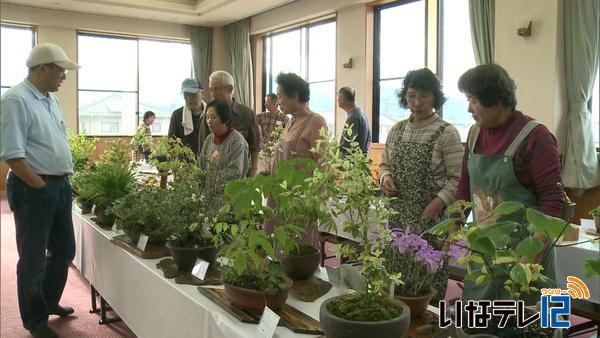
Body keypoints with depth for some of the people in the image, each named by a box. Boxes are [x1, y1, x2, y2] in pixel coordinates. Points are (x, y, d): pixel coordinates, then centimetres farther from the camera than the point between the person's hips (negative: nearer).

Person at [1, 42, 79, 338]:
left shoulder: (52, 100, 12)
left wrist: (62, 181, 12)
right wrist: (42, 186, -16)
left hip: (61, 186, 9)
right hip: (32, 190, -8)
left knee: (64, 251, 19)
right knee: (33, 259, 6)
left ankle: (49, 302, 40)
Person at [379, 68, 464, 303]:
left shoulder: (447, 133, -6)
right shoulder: (396, 130, 10)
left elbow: (457, 179, -9)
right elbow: (385, 164, 20)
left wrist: (436, 205, -20)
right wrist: (386, 178, -2)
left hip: (432, 218, -4)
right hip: (397, 215, 5)